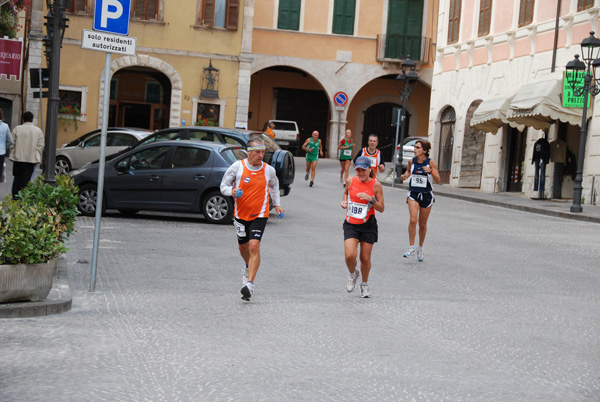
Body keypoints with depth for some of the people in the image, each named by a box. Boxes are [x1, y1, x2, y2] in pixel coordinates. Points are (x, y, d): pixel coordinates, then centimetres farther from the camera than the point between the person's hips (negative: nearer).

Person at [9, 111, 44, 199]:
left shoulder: (17, 129, -1)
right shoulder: (38, 131, -1)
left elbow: (12, 144, 1)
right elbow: (40, 146, -1)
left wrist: (12, 155, 11)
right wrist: (37, 158, 7)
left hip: (18, 158, 1)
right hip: (31, 158, -1)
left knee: (17, 178, 12)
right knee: (26, 179, 2)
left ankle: (15, 197, 14)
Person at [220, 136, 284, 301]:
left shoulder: (269, 170, -3)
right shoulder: (237, 166, -8)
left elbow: (274, 186, 19)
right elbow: (224, 185, 0)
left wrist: (276, 204, 15)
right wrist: (231, 191, -21)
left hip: (259, 215, -2)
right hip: (241, 213, 2)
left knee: (254, 246, -18)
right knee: (243, 246, 17)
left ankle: (250, 284, -19)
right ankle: (248, 267, 51)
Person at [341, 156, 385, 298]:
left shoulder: (376, 185, -7)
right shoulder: (350, 181, -1)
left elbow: (382, 208, -4)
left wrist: (371, 199, -20)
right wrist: (344, 201, 2)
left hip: (368, 226, -1)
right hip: (351, 224, 1)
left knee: (365, 258, 5)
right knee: (350, 255, -16)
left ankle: (365, 285, 31)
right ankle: (352, 274, 18)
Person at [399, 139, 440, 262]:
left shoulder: (430, 162, -9)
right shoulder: (411, 161, -1)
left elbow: (438, 180, -9)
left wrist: (431, 171, -26)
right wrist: (405, 176, -1)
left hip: (427, 195, -1)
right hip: (413, 194, 1)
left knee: (422, 224, 9)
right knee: (413, 219, -20)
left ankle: (420, 248, 29)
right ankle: (411, 247, -12)